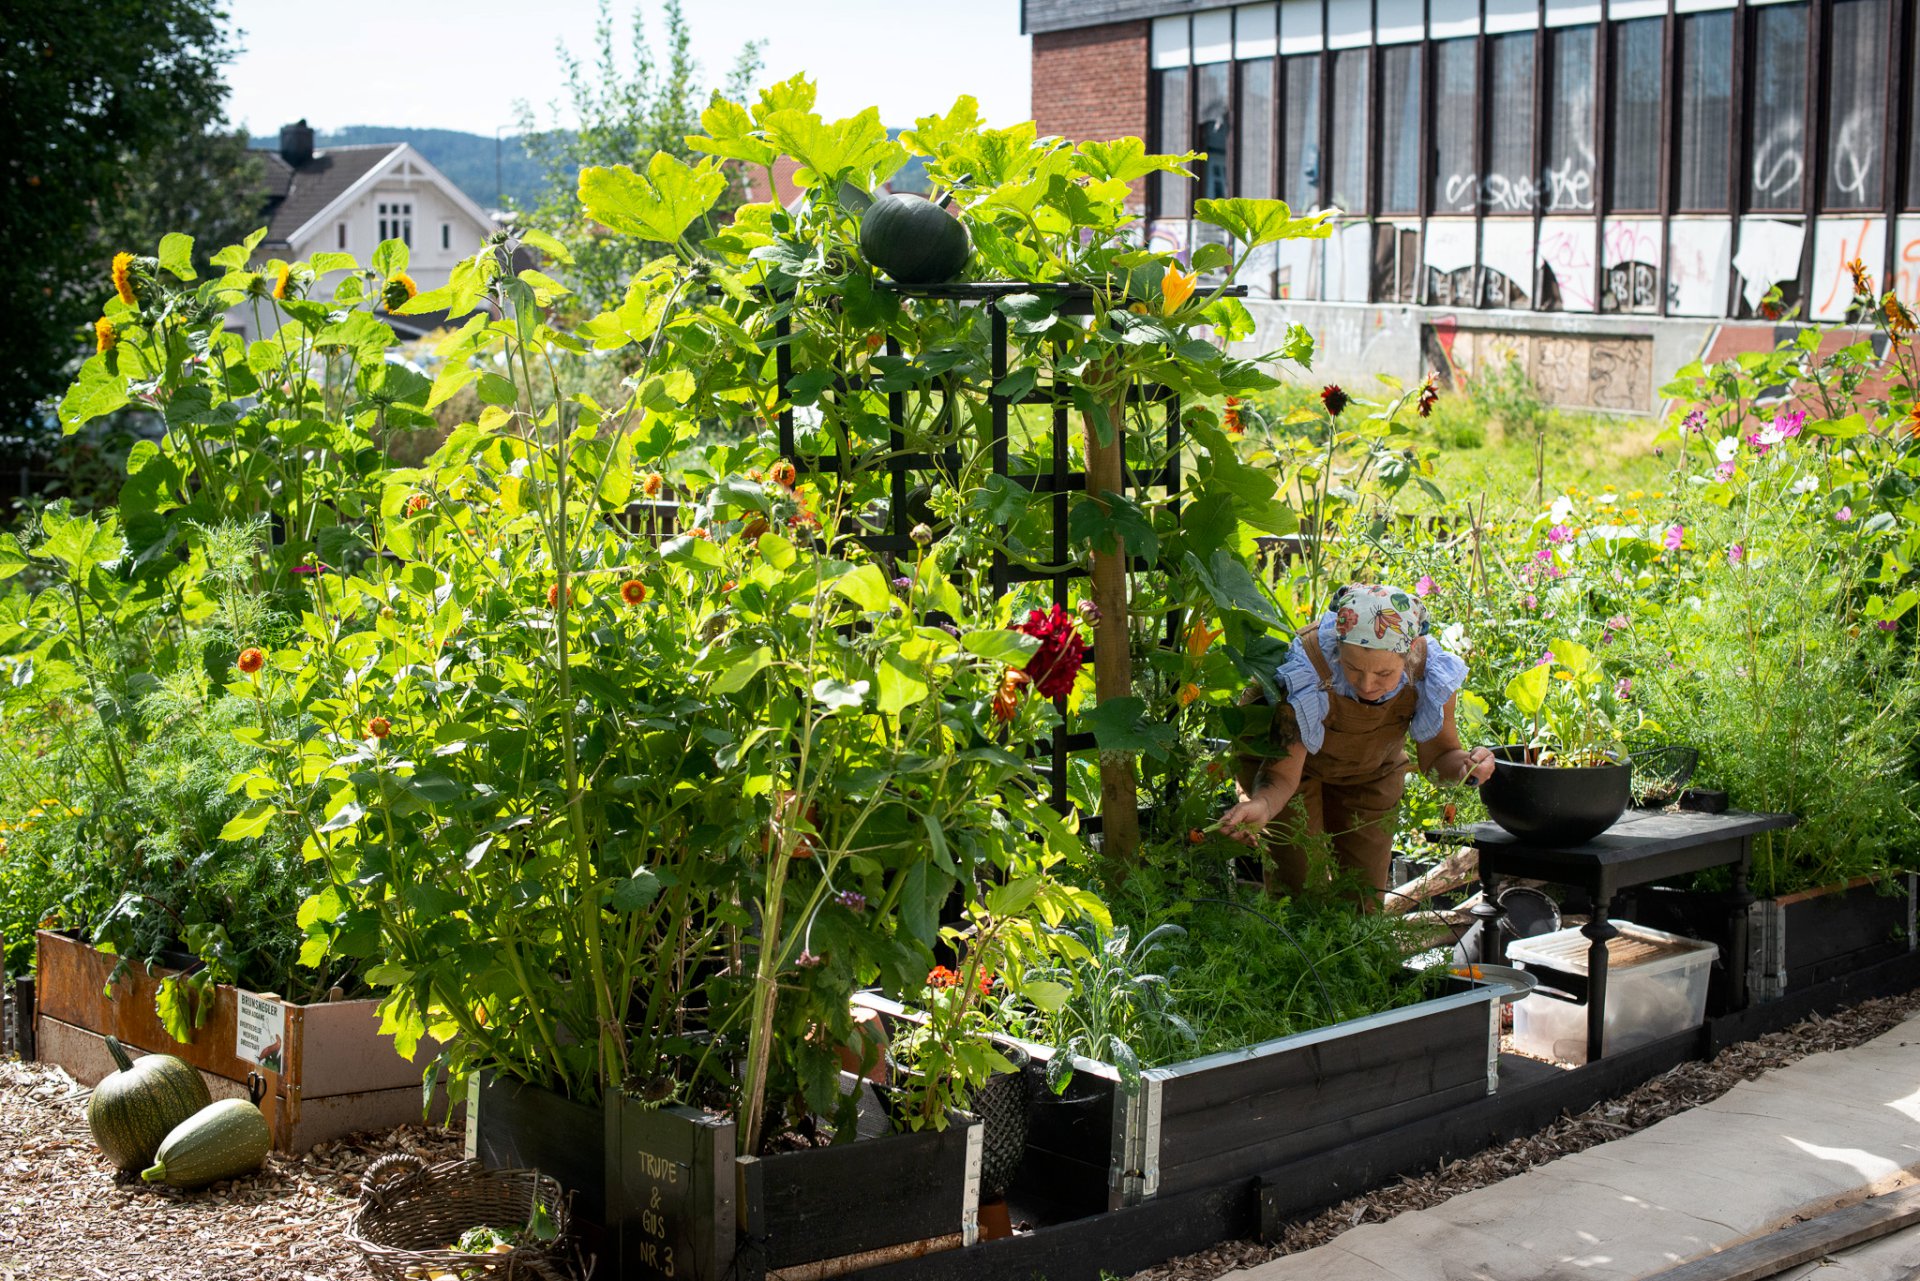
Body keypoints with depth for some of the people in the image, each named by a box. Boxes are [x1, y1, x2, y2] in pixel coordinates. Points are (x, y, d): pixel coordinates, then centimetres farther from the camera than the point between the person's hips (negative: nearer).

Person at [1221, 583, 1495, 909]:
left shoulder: (1432, 671, -31)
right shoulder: (1305, 673, -39)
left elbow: (1437, 755, -13)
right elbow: (1282, 777, -32)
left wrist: (1465, 764, -36)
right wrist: (1261, 806, -55)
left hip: (1372, 773, 3)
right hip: (1296, 762, -3)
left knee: (1364, 899, 6)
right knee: (1296, 890, -10)